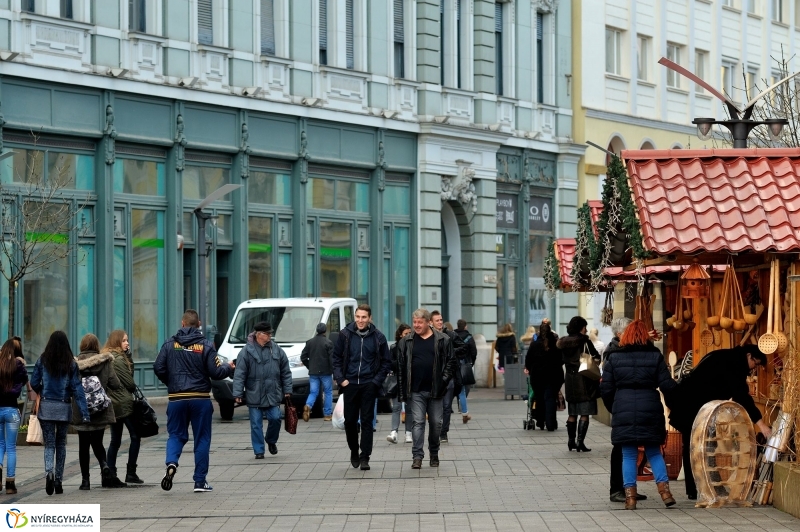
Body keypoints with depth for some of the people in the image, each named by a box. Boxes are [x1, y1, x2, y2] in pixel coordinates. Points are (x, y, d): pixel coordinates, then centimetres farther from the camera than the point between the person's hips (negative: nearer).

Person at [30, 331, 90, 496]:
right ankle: (58, 481, 15)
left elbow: (34, 383, 0)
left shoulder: (42, 361, -4)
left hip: (46, 407, -1)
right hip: (64, 408, 1)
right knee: (61, 444, 13)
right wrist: (84, 413, -8)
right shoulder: (71, 363, -4)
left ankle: (49, 472, -24)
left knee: (49, 444, 3)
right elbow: (77, 388, -7)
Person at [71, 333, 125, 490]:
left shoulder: (75, 363, -6)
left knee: (84, 445, 8)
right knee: (97, 442, 14)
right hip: (100, 410, 1)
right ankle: (105, 467, -12)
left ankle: (85, 479, 6)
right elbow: (115, 384, -7)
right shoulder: (106, 362, -4)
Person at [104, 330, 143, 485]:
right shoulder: (118, 360, -16)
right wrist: (134, 390, 9)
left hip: (112, 404, 9)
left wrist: (128, 355, 4)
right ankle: (131, 474, -2)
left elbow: (130, 372, 15)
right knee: (135, 437, 1)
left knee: (115, 440, 12)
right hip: (124, 404, -9)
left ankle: (110, 474, 9)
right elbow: (130, 383, -13)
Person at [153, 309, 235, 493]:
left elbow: (158, 368, -2)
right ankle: (200, 481, 7)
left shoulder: (170, 344, 0)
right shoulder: (205, 346, -5)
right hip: (200, 398, -1)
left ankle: (171, 462, -17)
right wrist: (229, 368, 13)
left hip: (176, 399, 1)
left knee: (176, 435, 13)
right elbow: (216, 372, -8)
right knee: (202, 439, 8)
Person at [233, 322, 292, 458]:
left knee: (275, 418, -3)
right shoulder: (247, 351, -5)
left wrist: (287, 391, 7)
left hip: (273, 395, 2)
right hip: (254, 396, -2)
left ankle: (271, 441, 25)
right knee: (256, 424, 1)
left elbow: (286, 373, 11)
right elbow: (239, 374, -7)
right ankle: (259, 451, 10)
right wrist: (237, 393, -12)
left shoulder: (277, 351, 6)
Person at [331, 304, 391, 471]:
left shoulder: (378, 337, -1)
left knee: (367, 421, -2)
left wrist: (377, 380, -4)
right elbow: (336, 357, 7)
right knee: (349, 421, 6)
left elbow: (386, 362, 6)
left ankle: (365, 457, 1)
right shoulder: (345, 334, 1)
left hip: (369, 385, -1)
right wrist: (340, 379, -2)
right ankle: (354, 451, 26)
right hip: (350, 384, 1)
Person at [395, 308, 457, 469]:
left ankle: (434, 453, 25)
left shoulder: (443, 340, 1)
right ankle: (417, 456, -5)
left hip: (435, 390, 0)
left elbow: (452, 362, 3)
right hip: (416, 391, 0)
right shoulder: (406, 342, 4)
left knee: (436, 423, 8)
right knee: (418, 422, -5)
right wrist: (402, 391, -1)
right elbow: (400, 366, 4)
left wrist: (443, 381, -8)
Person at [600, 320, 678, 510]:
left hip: (623, 411, 0)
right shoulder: (655, 356, 0)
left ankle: (630, 496, 4)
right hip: (650, 411, 0)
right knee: (654, 452, 13)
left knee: (629, 455, 7)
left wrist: (613, 405, 20)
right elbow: (667, 386, -4)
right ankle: (664, 490, 3)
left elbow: (606, 389, 3)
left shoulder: (614, 358, 2)